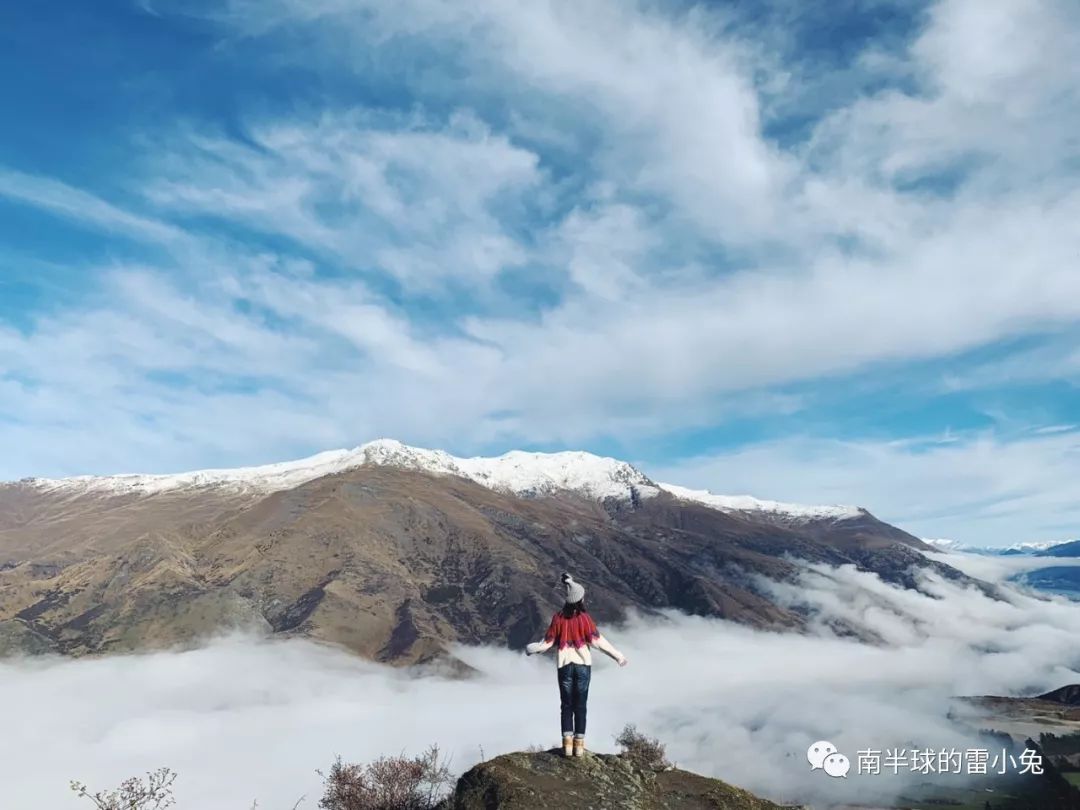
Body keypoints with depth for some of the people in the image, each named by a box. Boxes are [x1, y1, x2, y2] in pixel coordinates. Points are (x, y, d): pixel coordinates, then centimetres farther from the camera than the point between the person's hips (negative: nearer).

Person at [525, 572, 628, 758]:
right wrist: (617, 655, -5)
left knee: (566, 705, 11)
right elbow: (597, 640, -13)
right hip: (583, 664, -1)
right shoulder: (584, 618, -11)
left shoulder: (558, 618, -6)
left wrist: (532, 649, 18)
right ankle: (579, 745, 10)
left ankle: (567, 744, 8)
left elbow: (548, 642, -1)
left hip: (564, 665, 1)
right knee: (580, 705, 9)